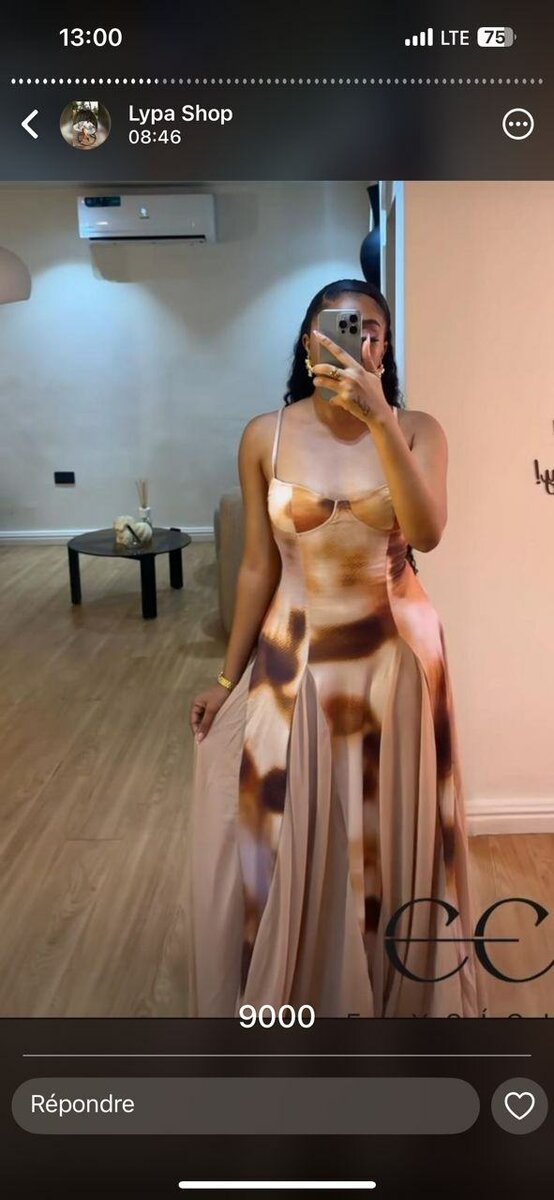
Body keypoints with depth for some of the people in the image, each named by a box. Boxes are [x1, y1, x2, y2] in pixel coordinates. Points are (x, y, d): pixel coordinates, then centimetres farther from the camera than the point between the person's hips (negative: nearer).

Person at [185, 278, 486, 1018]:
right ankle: (285, 999, 38)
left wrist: (379, 419, -29)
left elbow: (427, 533, -22)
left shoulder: (417, 430, -5)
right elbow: (258, 566, 0)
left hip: (395, 655, 0)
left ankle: (390, 994, 41)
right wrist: (229, 677, 3)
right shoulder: (266, 436, -4)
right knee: (283, 836, 10)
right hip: (295, 657, 1)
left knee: (388, 832, 14)